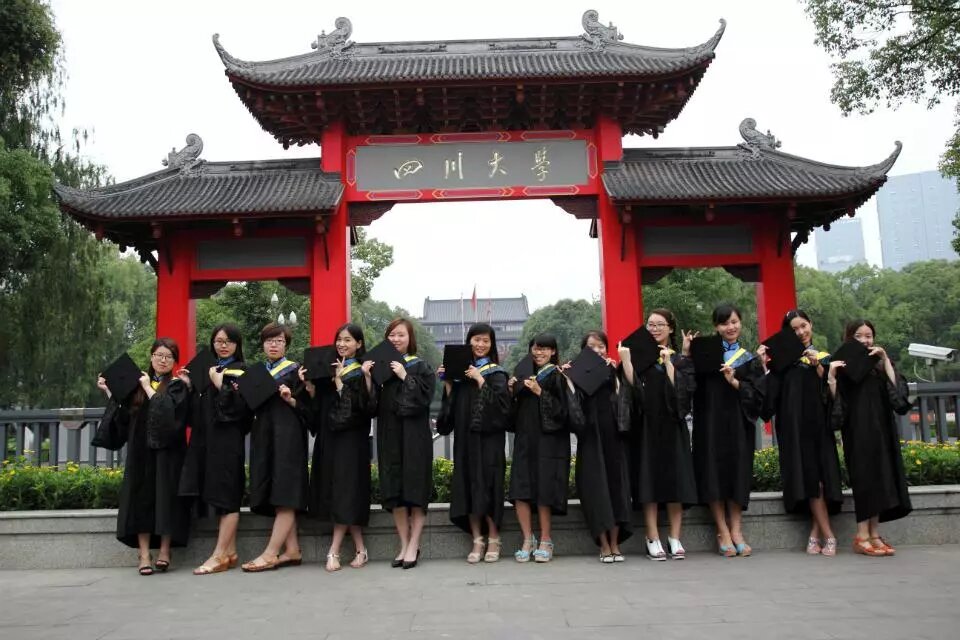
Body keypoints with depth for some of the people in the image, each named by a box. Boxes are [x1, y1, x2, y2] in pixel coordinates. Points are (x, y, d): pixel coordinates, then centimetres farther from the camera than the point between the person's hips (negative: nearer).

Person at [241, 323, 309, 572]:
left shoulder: (294, 370, 1)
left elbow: (306, 406, -3)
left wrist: (291, 399, -22)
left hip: (287, 437, -6)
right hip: (263, 437, 6)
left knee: (284, 497, -8)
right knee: (274, 497, 4)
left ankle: (270, 554, -9)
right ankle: (292, 550, 9)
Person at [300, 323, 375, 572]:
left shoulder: (363, 371, -5)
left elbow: (365, 406, -17)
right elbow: (318, 405, 11)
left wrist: (339, 381, -18)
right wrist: (308, 386, -5)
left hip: (351, 439, -6)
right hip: (328, 437, 6)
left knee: (345, 492, -6)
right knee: (335, 492, 6)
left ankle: (334, 551, -2)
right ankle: (360, 549, 13)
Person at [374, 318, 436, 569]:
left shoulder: (421, 367, 1)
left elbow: (423, 399, -12)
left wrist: (404, 377, -15)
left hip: (414, 436, -4)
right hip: (388, 436, 4)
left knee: (415, 491, -2)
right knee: (394, 492, 5)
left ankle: (413, 546, 5)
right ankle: (404, 545, 14)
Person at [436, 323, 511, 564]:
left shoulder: (496, 373, 1)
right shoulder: (459, 370, 12)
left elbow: (501, 404, -14)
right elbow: (452, 408, 12)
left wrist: (480, 381, -15)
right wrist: (447, 384, -1)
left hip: (488, 438, -4)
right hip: (464, 438, 4)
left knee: (487, 486, -3)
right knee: (468, 487, 4)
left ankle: (493, 539, 11)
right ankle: (477, 540, 12)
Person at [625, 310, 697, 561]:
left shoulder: (680, 359, 11)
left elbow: (681, 387, -6)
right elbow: (632, 386, -7)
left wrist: (668, 361, -9)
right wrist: (624, 358, -15)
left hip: (672, 426, 1)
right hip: (646, 426, -1)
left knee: (675, 481, 1)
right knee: (649, 481, -3)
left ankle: (675, 539, 8)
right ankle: (653, 540, 1)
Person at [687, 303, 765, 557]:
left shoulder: (750, 360, 11)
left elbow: (757, 395, 0)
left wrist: (733, 381, -12)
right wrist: (686, 355, -14)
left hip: (738, 424, 2)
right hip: (710, 423, -2)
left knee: (737, 474, 0)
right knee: (714, 473, -4)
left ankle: (735, 531, 7)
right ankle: (723, 532, 2)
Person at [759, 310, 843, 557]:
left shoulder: (824, 357, 14)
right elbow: (771, 392, 0)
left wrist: (818, 366, -9)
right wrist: (764, 364, -8)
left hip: (818, 423, 2)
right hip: (793, 425, -2)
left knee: (820, 476, -5)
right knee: (809, 477, -7)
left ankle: (815, 533, 3)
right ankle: (828, 536, -4)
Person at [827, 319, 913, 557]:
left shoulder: (881, 365, 14)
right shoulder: (842, 366, 3)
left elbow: (898, 390, -4)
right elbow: (836, 405, -5)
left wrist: (885, 360, -6)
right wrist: (831, 378, -19)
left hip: (881, 429, 4)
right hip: (857, 430, -4)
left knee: (879, 479, 2)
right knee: (865, 477, -9)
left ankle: (874, 535, 8)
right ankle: (862, 537, -7)